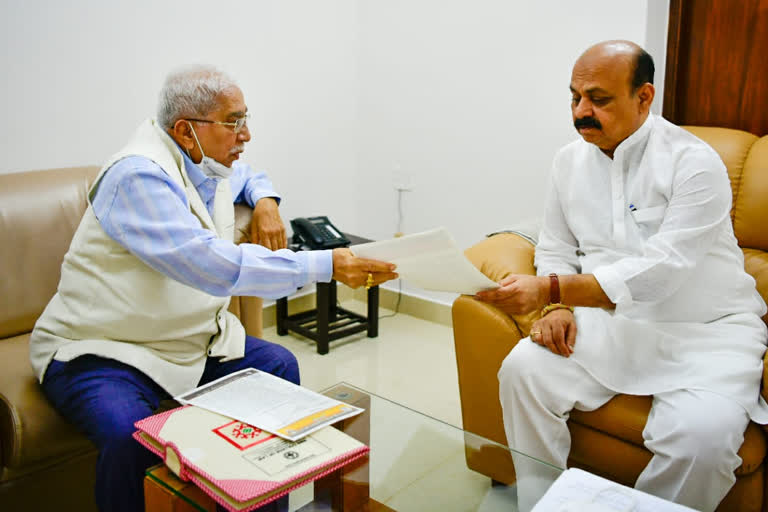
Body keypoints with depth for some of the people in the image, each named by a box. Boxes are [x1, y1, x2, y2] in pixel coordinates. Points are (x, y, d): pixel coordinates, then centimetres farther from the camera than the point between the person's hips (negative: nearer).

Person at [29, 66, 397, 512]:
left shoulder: (213, 166, 5)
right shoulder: (139, 175, -23)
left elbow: (249, 175, 30)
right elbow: (212, 265, -36)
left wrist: (265, 202, 5)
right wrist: (326, 266, -37)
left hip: (192, 340, 8)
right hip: (102, 353, -8)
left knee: (279, 366, -5)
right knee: (130, 433, -34)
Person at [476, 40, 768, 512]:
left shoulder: (694, 163, -14)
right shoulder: (570, 160, 5)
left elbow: (660, 270, -24)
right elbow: (555, 249, 11)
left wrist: (553, 289, -31)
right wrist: (558, 306, -9)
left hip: (704, 329, -4)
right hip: (609, 321, 4)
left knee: (703, 431, -30)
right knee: (523, 370, -19)